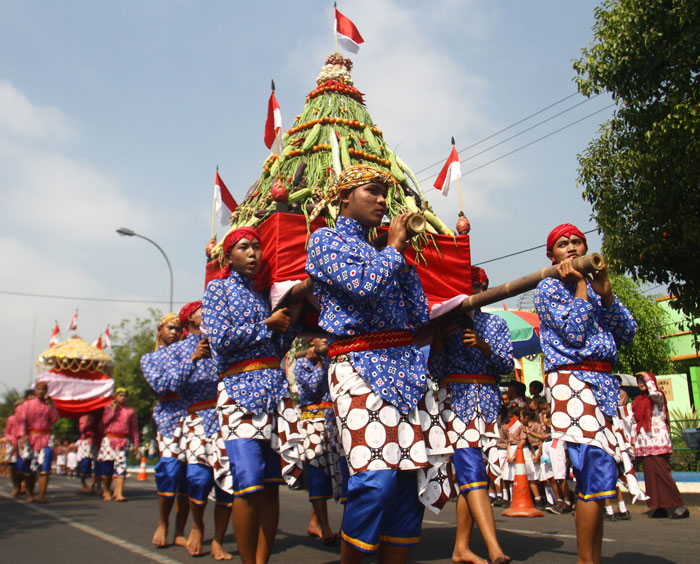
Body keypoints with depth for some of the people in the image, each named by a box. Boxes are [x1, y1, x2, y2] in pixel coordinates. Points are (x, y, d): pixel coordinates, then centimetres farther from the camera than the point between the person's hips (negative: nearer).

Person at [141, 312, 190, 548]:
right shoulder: (149, 358, 15)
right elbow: (159, 385, -3)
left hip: (193, 413, 2)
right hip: (169, 415, -2)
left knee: (189, 471, -3)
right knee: (171, 466, -17)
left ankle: (179, 531, 6)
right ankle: (162, 523, 5)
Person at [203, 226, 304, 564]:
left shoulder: (264, 294, 22)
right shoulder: (218, 289, 8)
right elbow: (220, 338, -8)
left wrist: (292, 317, 4)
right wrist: (267, 325, -2)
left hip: (276, 387, 5)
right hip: (240, 387, -5)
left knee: (271, 483, 2)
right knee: (249, 481, -14)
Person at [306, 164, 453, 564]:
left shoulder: (382, 251, 24)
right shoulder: (325, 240, 5)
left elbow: (421, 316, 15)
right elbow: (364, 285, -15)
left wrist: (403, 252, 13)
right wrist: (394, 248, 0)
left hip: (406, 366, 7)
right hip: (360, 365, -6)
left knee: (413, 471, -1)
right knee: (376, 476, -14)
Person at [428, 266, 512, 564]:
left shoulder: (495, 323, 17)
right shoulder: (445, 321, 10)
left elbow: (508, 365, 5)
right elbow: (436, 371, 4)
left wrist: (484, 346, -12)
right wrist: (439, 336, -9)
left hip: (488, 401, 3)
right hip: (456, 397, -3)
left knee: (470, 473, 0)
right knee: (471, 469, -17)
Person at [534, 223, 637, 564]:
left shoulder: (596, 286, 21)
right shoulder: (548, 288, 2)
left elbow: (627, 333, 10)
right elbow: (575, 333, -12)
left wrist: (604, 291, -1)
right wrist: (580, 283, -6)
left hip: (603, 383, 7)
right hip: (571, 381, -7)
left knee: (591, 478, 8)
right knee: (599, 471, -16)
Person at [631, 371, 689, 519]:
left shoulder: (659, 397, 1)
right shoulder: (637, 401, 17)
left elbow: (654, 394, -25)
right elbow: (634, 422, 17)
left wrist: (648, 377, -10)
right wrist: (633, 441, 11)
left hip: (658, 441, -6)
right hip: (643, 444, 6)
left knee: (662, 473, -12)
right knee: (650, 474, 3)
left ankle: (680, 507, -8)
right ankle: (659, 507, 6)